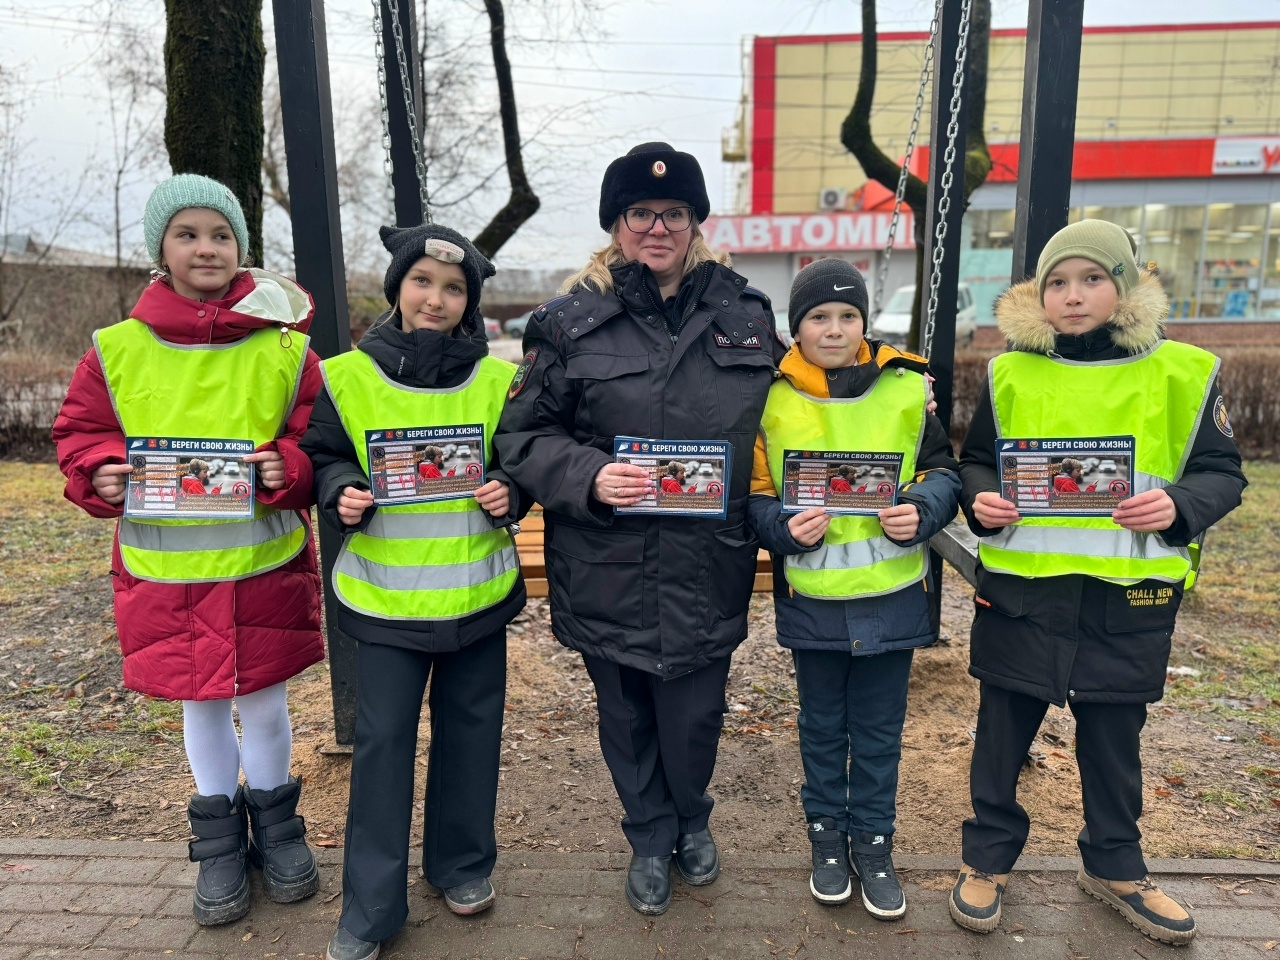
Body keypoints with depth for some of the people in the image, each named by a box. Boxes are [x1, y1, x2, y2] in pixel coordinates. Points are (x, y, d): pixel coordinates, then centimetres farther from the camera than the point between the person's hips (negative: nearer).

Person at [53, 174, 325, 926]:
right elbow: (81, 433, 8)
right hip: (165, 571, 2)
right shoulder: (117, 350, 0)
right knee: (200, 704, 16)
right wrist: (102, 474, -12)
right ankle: (219, 837, 37)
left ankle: (276, 821, 37)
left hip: (265, 565, -1)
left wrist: (288, 468, -20)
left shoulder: (286, 348, -4)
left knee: (263, 698, 12)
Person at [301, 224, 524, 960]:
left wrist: (509, 491, -14)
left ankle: (464, 863, 37)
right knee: (382, 740, 6)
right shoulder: (348, 377, -4)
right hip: (385, 595, -1)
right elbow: (325, 458, 5)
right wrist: (342, 494, -15)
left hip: (477, 592, 1)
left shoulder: (498, 379, -2)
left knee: (471, 730, 14)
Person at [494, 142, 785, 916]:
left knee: (695, 715, 12)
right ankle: (650, 840, 44)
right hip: (608, 569, 0)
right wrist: (589, 476, -18)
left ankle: (692, 822, 46)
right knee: (627, 718, 16)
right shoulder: (572, 322, -3)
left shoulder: (746, 314, 4)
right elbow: (522, 433, -2)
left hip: (707, 568, 1)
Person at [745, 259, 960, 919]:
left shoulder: (907, 387, -2)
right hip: (811, 598, 0)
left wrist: (922, 511, -14)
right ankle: (827, 835, 37)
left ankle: (873, 840, 35)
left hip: (892, 594, 1)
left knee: (879, 729, 15)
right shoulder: (771, 398, -4)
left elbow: (943, 470, 5)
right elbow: (753, 497, 0)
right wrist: (783, 528, -18)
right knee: (822, 725, 18)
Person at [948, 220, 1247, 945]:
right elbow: (977, 462, 10)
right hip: (1021, 589, 0)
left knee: (1115, 736, 17)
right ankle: (989, 858, 30)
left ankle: (1115, 866, 40)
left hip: (1130, 596, 0)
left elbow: (1223, 473, 3)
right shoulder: (1011, 374, 1)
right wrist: (980, 498, -12)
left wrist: (1177, 505, -18)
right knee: (1003, 731, 10)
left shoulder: (1182, 372, -1)